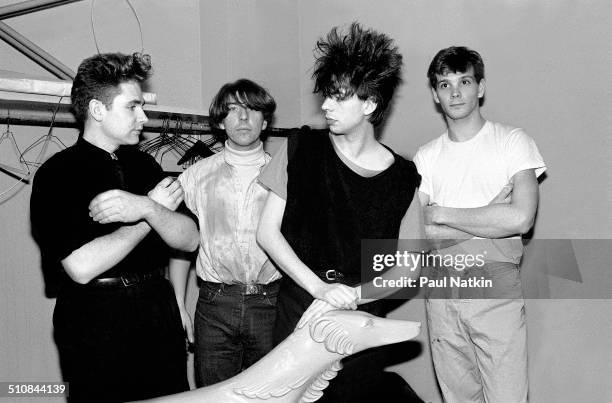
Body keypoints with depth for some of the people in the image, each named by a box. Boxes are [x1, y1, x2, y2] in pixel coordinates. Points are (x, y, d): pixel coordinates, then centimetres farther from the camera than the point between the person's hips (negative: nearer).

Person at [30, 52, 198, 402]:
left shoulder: (144, 166, 9)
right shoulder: (58, 174, -9)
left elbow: (189, 239, 1)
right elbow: (82, 268, -21)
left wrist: (146, 209, -21)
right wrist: (154, 210, -10)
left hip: (159, 312, 5)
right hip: (96, 325, -5)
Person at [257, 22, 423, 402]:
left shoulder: (402, 176, -3)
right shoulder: (300, 149, -2)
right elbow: (268, 233, -2)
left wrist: (353, 294, -14)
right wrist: (320, 288, -13)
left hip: (363, 319, 0)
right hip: (298, 313, 0)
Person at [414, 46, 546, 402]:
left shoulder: (513, 142, -1)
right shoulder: (426, 156, 8)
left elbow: (521, 218, -16)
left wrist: (442, 214, -9)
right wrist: (492, 221, -10)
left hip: (497, 290, -3)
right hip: (442, 290, 3)